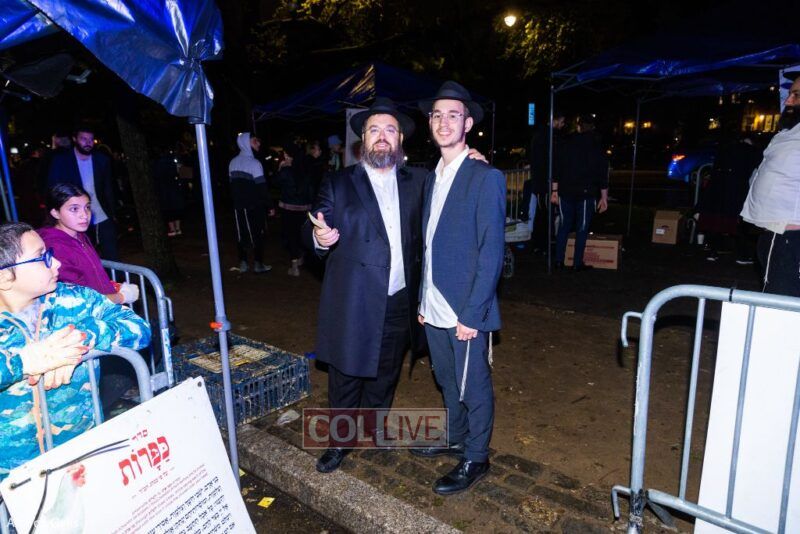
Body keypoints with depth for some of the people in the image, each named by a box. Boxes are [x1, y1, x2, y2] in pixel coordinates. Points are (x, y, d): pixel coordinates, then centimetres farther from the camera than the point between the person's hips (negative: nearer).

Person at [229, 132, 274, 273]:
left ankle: (243, 263, 14)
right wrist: (270, 205, -12)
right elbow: (262, 187, -16)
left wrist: (237, 202, 16)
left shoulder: (233, 162, 8)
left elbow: (232, 184, 10)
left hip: (239, 205, 6)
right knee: (257, 234, 3)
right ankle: (258, 264, 7)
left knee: (241, 234, 10)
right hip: (254, 206, -6)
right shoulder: (254, 163, -13)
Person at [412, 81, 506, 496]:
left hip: (465, 310, -7)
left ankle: (475, 459, 29)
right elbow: (428, 246, 12)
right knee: (447, 382, 22)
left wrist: (472, 313, -18)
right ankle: (456, 439, 43)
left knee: (473, 388, 10)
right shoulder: (432, 178, 10)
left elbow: (492, 251, -15)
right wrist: (423, 301, 9)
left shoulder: (486, 178, -12)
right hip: (434, 308, 7)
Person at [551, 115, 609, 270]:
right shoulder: (597, 146, 1)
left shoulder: (567, 142, 3)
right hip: (586, 193, -2)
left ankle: (559, 261, 11)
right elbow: (603, 174, 0)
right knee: (582, 228, 5)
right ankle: (578, 263, 7)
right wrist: (604, 197, 5)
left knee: (564, 225, 11)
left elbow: (557, 168, 2)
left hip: (565, 192, 2)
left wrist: (555, 190, 7)